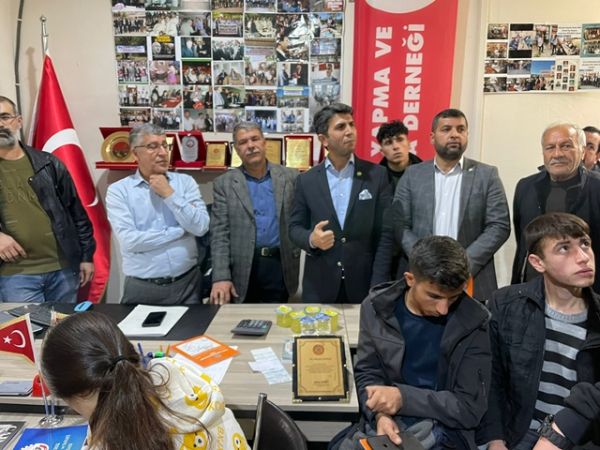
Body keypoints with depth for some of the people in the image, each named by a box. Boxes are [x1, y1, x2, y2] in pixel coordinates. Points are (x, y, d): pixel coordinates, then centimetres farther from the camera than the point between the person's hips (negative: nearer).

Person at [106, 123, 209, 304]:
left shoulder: (185, 182, 3)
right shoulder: (118, 190, -3)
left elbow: (201, 227, -8)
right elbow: (129, 241, -14)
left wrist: (169, 194, -11)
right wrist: (180, 231, -9)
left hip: (187, 283, 2)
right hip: (141, 288, -2)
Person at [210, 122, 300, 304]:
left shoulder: (290, 177, 5)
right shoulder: (224, 183, 2)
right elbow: (219, 233, -3)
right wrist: (221, 277, -11)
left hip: (280, 265, 1)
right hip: (242, 269, 0)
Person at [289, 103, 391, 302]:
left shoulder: (377, 175, -1)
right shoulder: (306, 180, 1)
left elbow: (386, 231, -2)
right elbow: (295, 227, 4)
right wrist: (311, 239, -18)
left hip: (365, 282, 0)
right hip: (319, 285, 1)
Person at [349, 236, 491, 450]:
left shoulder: (474, 322, -10)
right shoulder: (378, 306, -3)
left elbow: (470, 408, -9)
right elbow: (366, 373, 2)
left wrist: (404, 397, -21)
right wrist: (380, 414, -18)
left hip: (443, 431, -3)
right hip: (387, 424, 3)